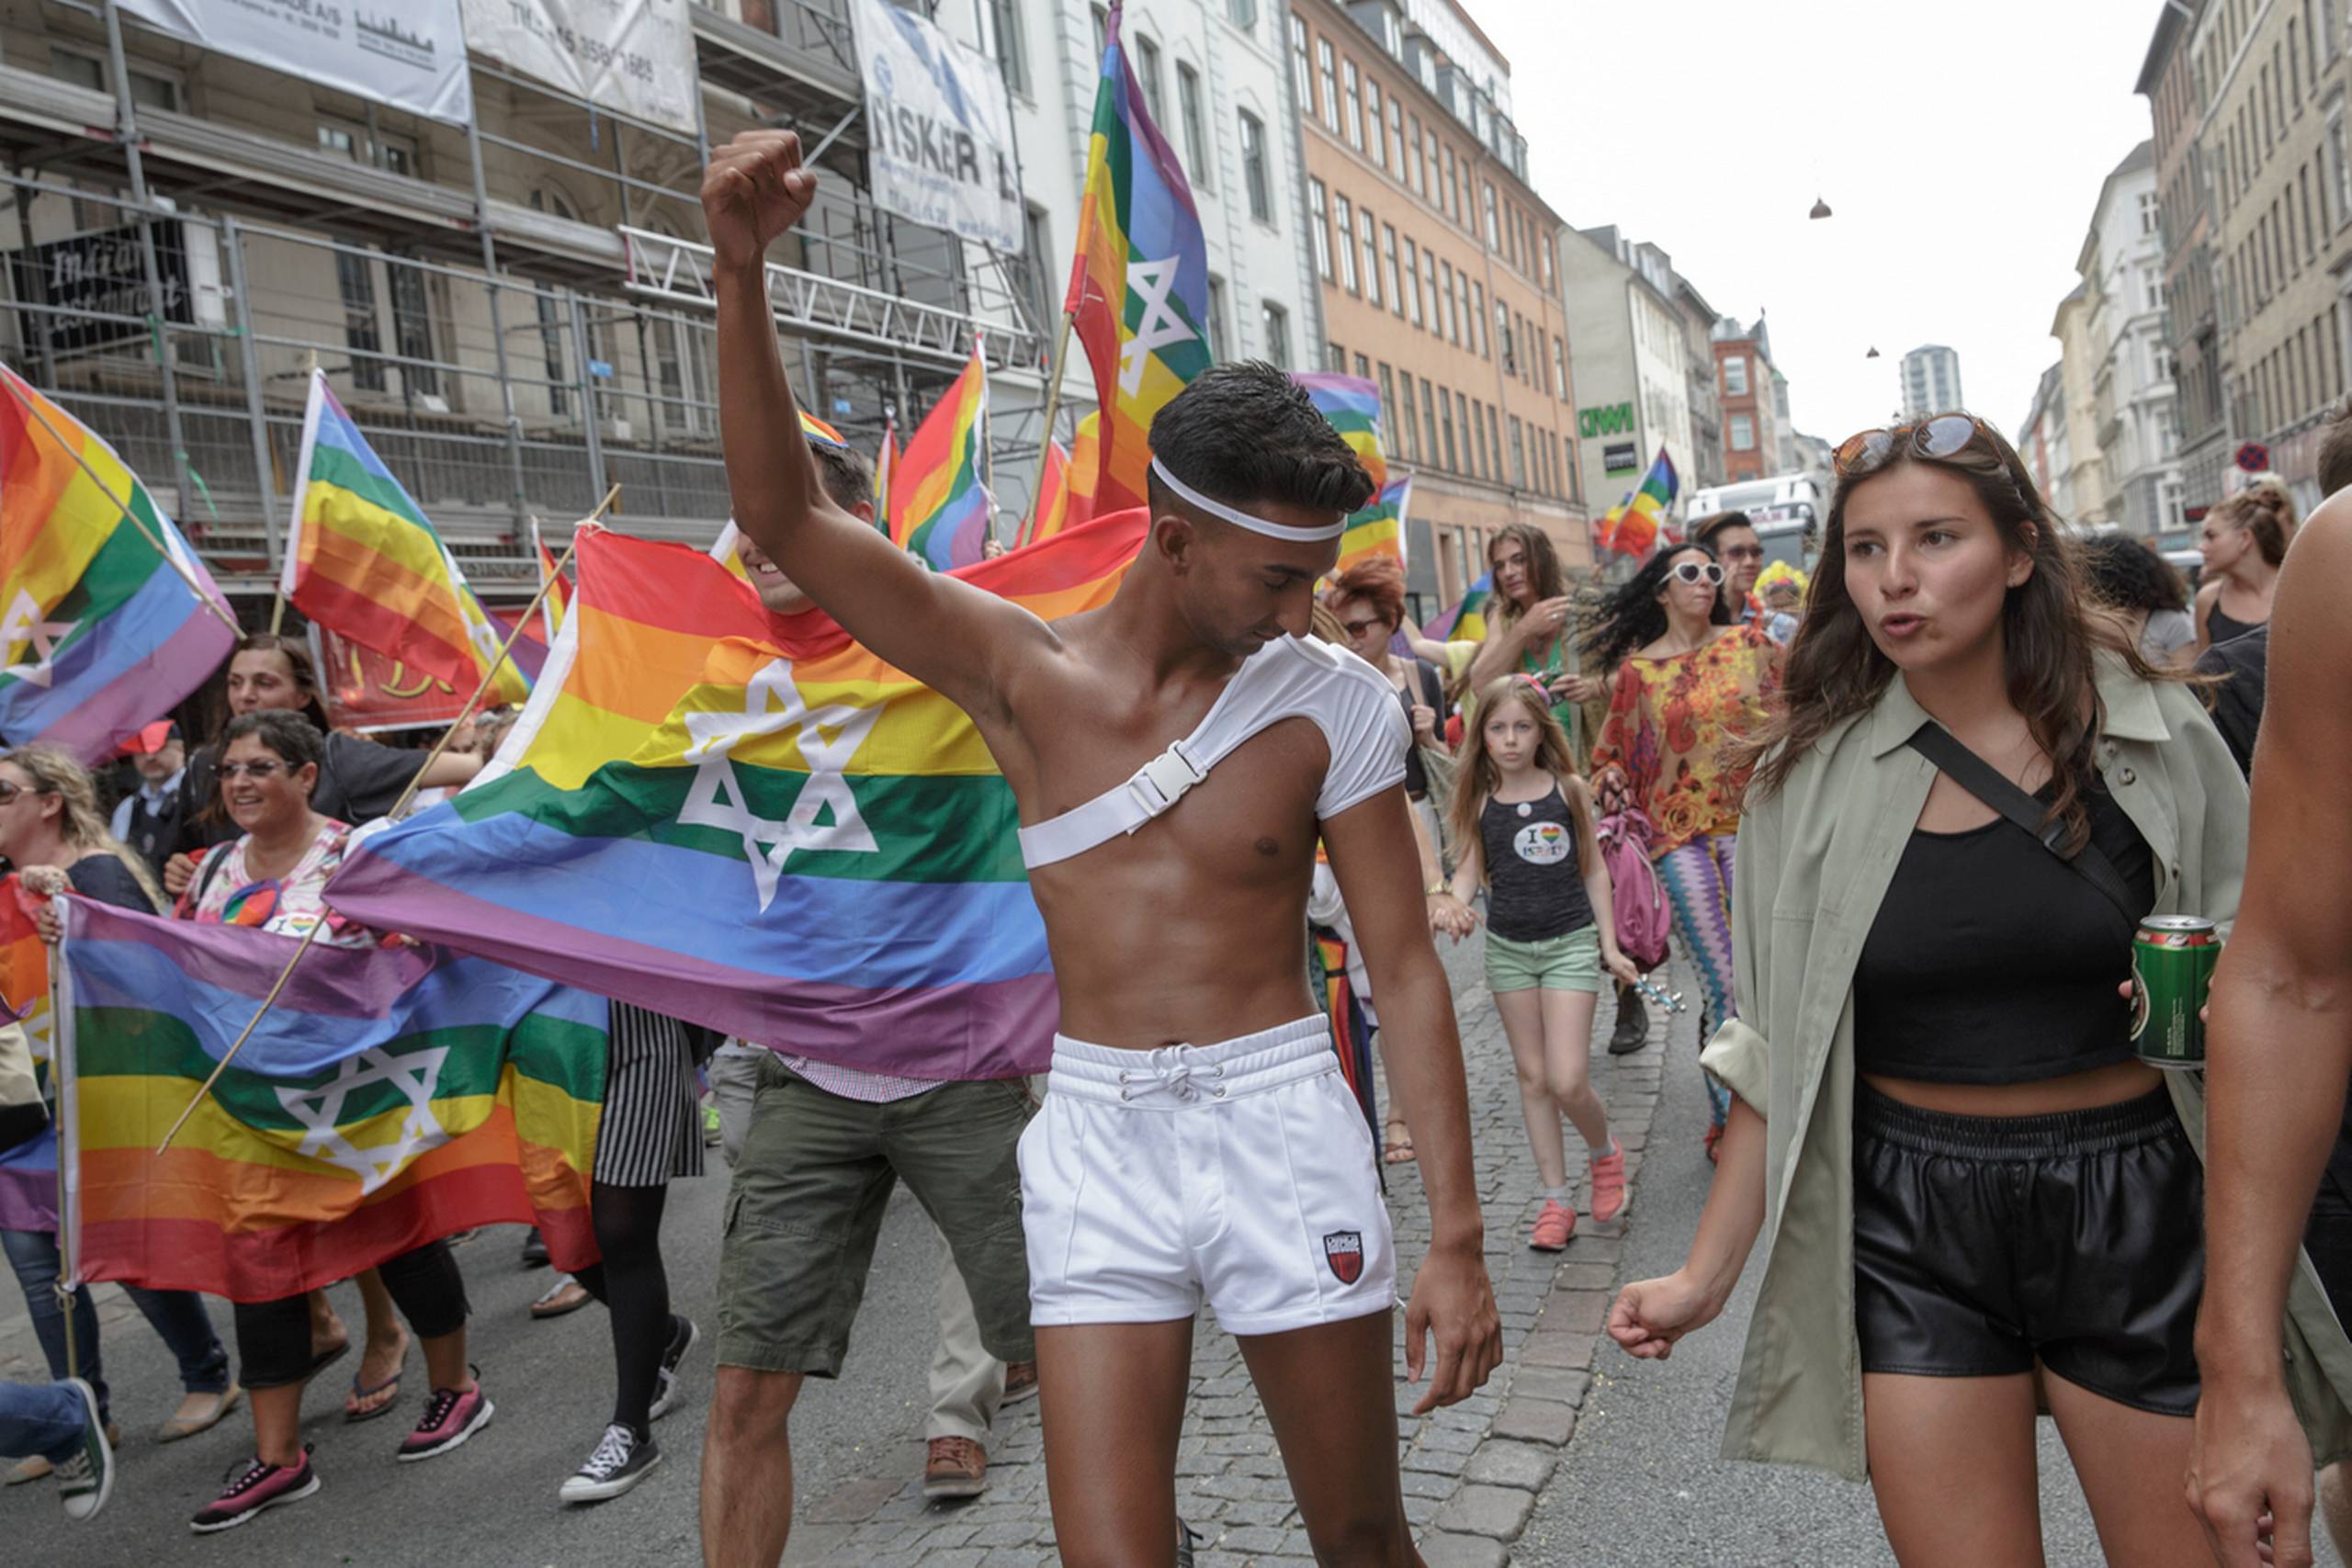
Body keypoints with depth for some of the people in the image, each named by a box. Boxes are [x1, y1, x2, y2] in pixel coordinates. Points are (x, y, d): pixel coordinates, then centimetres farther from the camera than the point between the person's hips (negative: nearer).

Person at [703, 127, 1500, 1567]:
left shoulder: (1335, 703, -6)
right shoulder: (1027, 675, -4)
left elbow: (1406, 968, -4)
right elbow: (787, 518, -9)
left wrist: (1456, 1239, -6)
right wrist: (742, 270, -21)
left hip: (1282, 1123, 0)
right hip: (1096, 1137, 1)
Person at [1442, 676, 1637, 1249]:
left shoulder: (1569, 790, -3)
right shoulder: (1479, 800, 0)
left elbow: (1593, 869, 3)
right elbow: (1471, 871, 4)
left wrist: (1609, 944, 3)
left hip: (1571, 942, -2)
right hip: (1508, 947, 3)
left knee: (1568, 1081, -9)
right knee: (1532, 1077, 9)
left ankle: (1604, 1152, 23)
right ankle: (1556, 1199, 19)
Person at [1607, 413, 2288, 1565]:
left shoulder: (2150, 735, -4)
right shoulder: (1811, 775, -3)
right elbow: (1775, 1051, 2)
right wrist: (1706, 1275, 0)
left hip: (2134, 1210, 0)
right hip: (1909, 1225, 0)